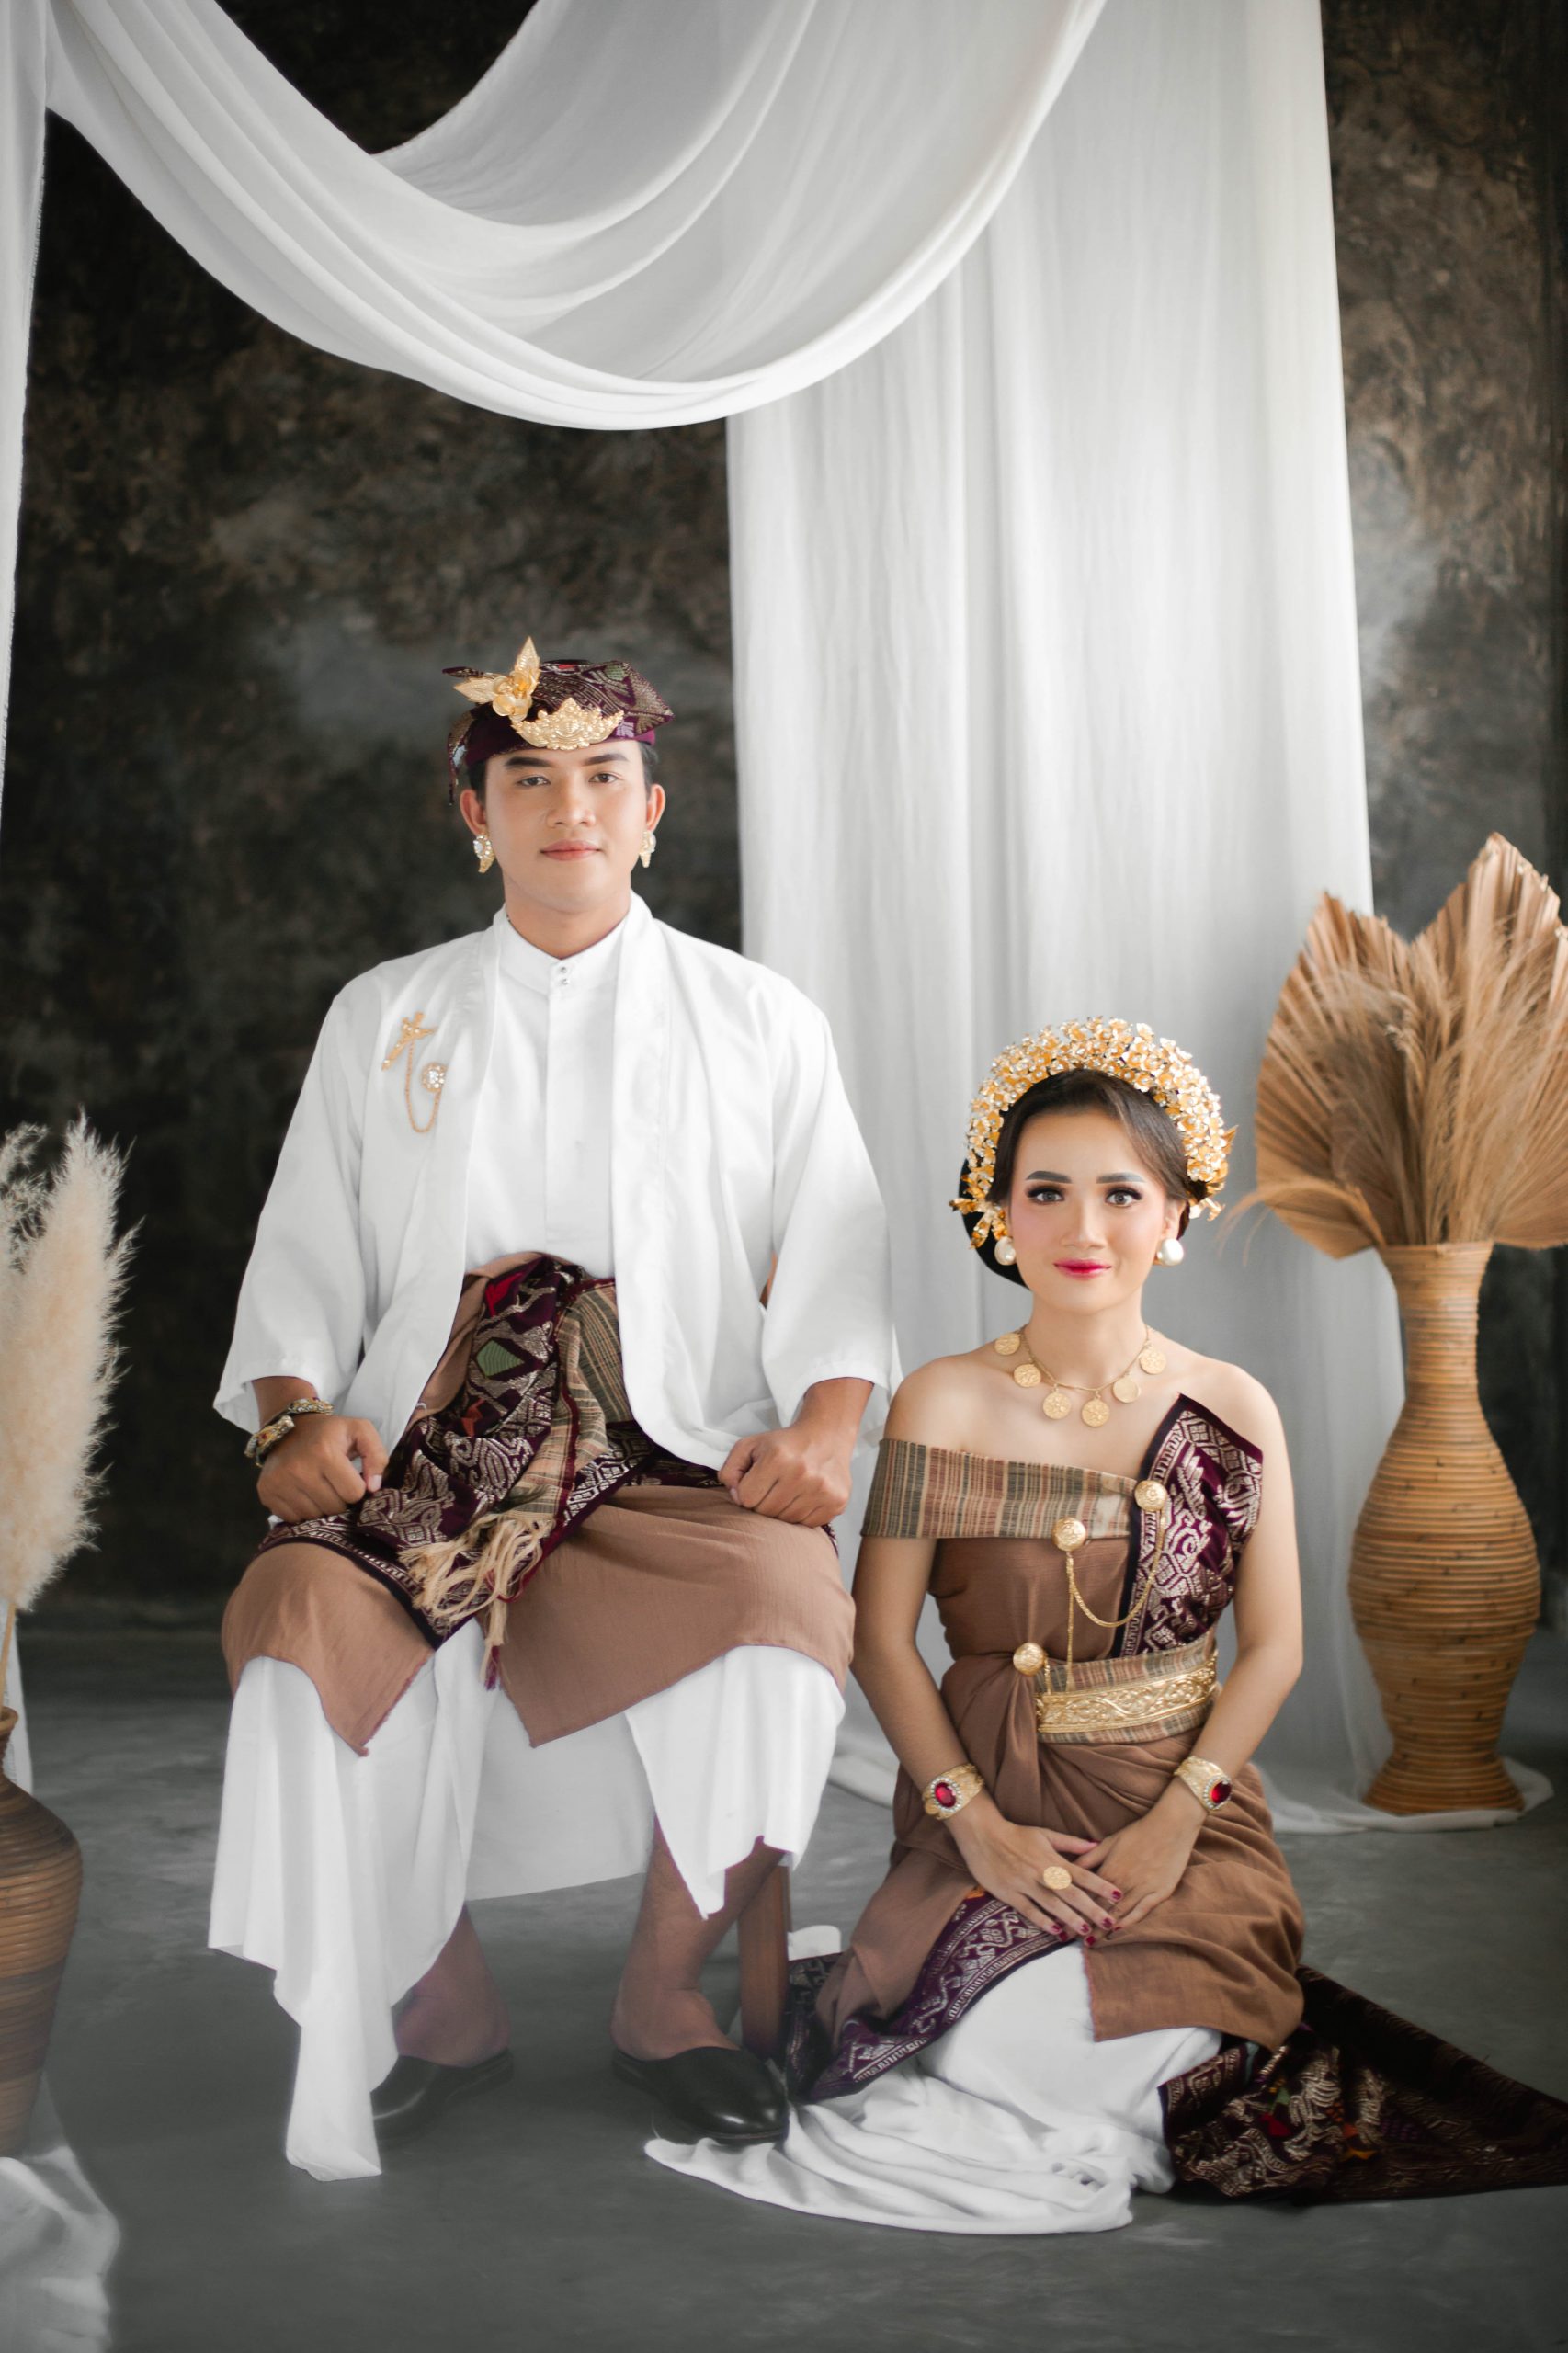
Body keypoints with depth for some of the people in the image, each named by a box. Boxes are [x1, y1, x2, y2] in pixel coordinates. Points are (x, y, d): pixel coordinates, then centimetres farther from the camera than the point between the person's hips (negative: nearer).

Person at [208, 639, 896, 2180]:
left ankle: (664, 1994, -4)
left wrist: (822, 1424, -10)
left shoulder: (756, 1021, 17)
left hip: (679, 1467, -1)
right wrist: (296, 1410, -5)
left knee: (785, 1623, -32)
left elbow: (832, 1255, 9)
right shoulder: (382, 1016, 20)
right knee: (299, 1631, -29)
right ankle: (443, 2010, -3)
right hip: (428, 1452, 1)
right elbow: (306, 1253, 15)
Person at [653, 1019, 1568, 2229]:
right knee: (1001, 2030, -23)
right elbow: (882, 1636, -2)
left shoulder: (1232, 1410, 2)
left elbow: (1273, 1647, 2)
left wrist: (1175, 1820, -10)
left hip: (1184, 1809, 0)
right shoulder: (943, 1405, -1)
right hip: (992, 1808, 0)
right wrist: (977, 1822, -12)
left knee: (1069, 2039, -24)